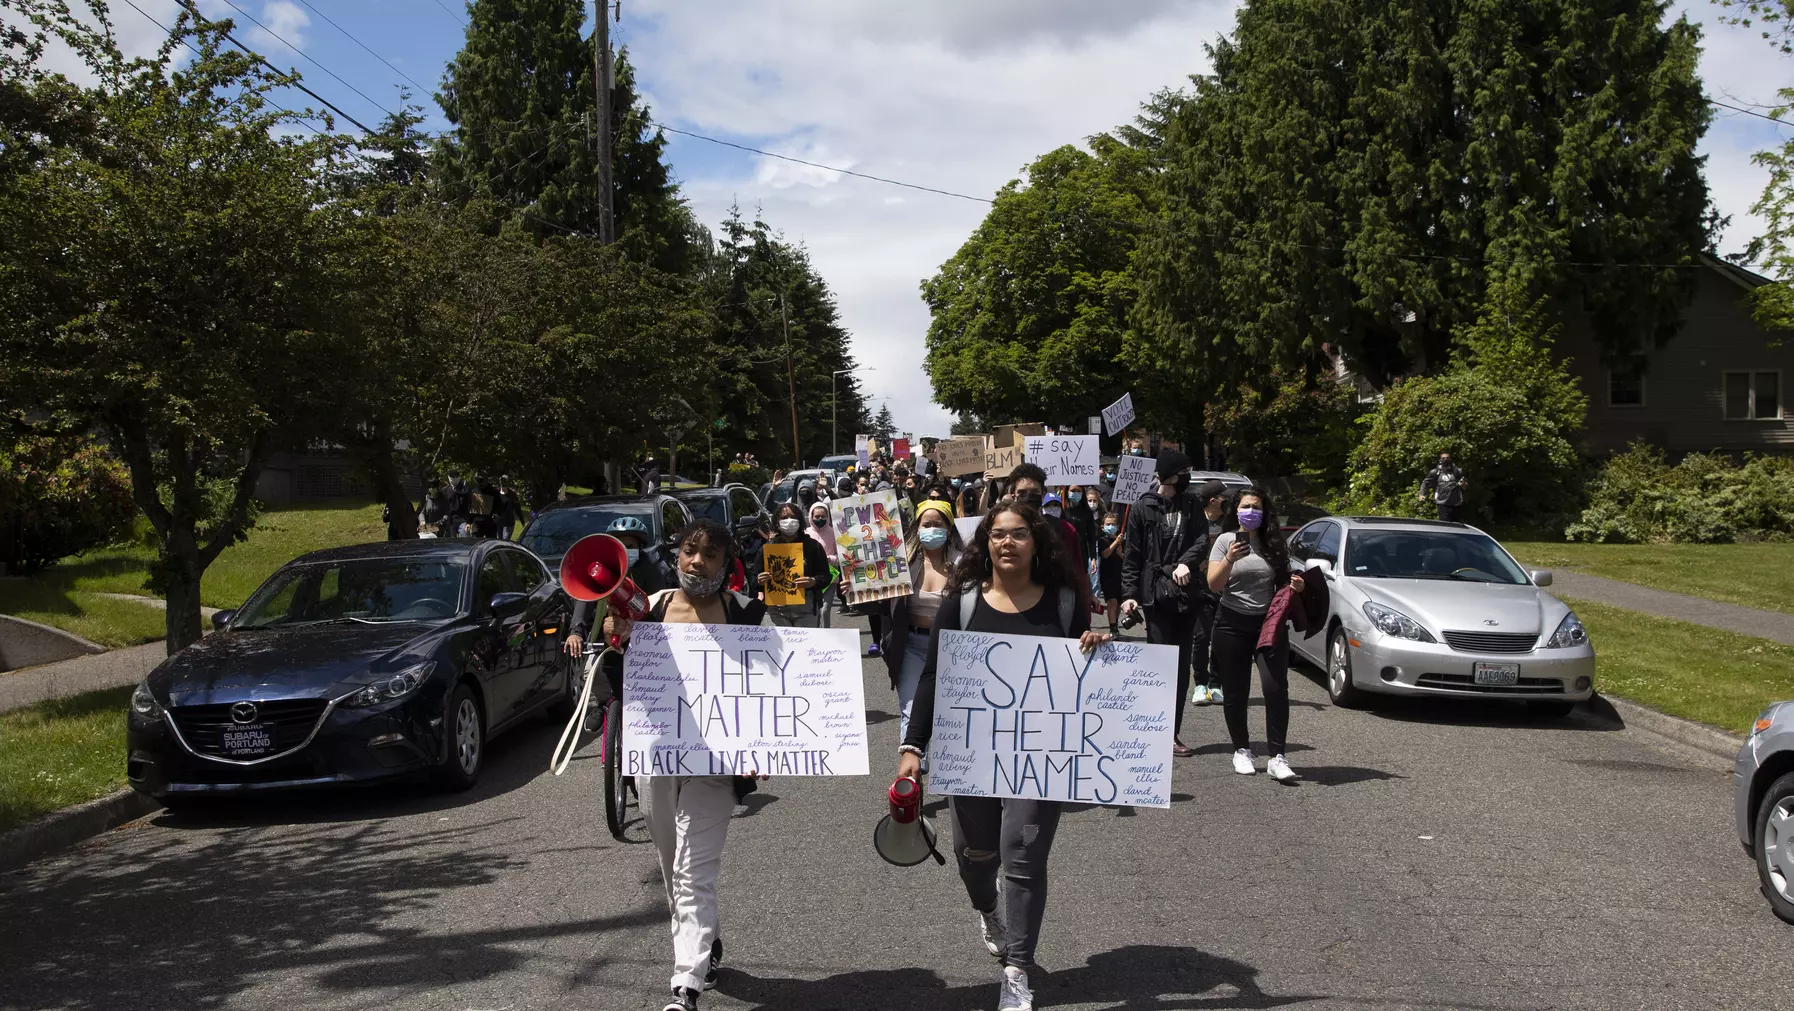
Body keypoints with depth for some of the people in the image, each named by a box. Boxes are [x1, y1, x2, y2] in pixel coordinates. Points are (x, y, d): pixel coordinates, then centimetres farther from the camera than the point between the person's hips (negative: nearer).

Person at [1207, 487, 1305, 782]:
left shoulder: (1274, 544, 9)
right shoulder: (1226, 541, 1)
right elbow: (1213, 585, -7)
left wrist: (1294, 586, -3)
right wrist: (1230, 560, -23)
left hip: (1269, 624, 1)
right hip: (1233, 625, -1)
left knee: (1276, 688, -12)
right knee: (1236, 692, 2)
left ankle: (1277, 757, -11)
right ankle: (1241, 751, 17)